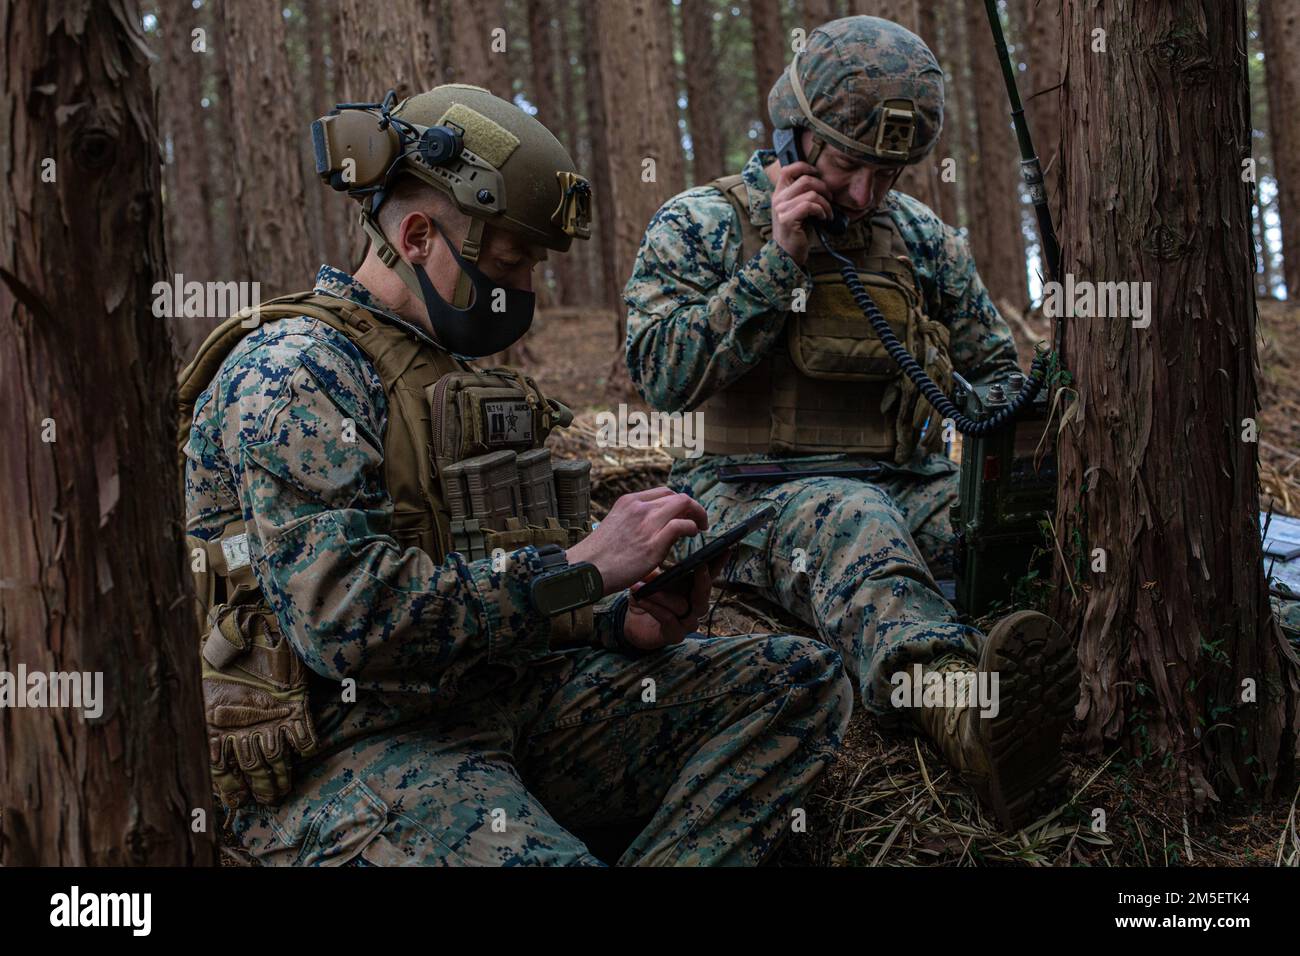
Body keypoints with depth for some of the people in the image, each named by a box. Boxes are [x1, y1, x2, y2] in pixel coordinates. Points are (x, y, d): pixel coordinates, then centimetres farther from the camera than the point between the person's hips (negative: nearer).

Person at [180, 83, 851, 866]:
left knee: (801, 680, -3)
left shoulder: (453, 370, 19)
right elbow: (345, 619, -24)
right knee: (544, 859, -40)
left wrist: (621, 621, 5)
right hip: (349, 754, -9)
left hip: (499, 699, 9)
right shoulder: (293, 372, -12)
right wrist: (581, 569, -19)